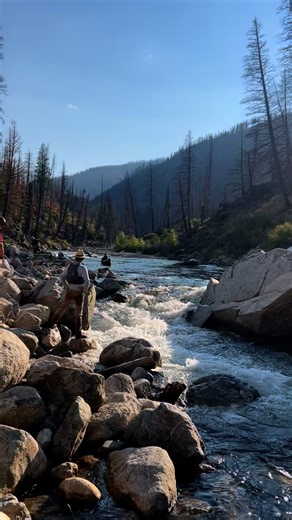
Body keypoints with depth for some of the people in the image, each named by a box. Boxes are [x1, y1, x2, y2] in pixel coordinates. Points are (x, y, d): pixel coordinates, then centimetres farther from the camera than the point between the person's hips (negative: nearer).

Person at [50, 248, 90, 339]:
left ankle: (52, 322, 38)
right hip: (78, 293, -5)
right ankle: (78, 333, 8)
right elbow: (87, 282, -27)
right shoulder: (82, 268, -18)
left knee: (62, 306, 26)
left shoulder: (69, 266, 1)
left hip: (69, 292, 5)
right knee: (78, 313, 4)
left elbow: (62, 277, 12)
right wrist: (85, 291, -10)